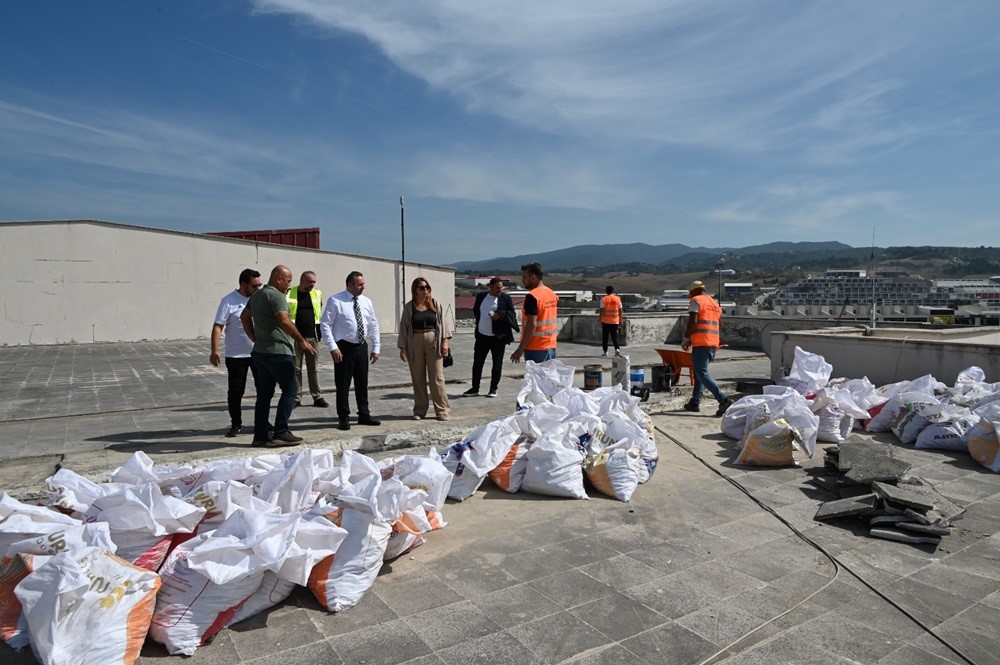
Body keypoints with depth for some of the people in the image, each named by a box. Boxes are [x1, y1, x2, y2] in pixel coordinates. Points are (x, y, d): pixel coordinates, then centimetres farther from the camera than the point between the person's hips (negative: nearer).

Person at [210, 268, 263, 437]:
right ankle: (236, 424, 20)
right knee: (235, 391, 6)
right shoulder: (229, 301, -9)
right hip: (236, 355, -3)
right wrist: (215, 351, -18)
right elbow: (218, 327, -11)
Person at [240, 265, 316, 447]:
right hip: (278, 351, -9)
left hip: (260, 351, 9)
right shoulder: (276, 296, -13)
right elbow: (284, 321, -26)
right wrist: (302, 341, -22)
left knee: (264, 393, 12)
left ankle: (260, 435, 15)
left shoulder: (256, 295, 17)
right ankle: (280, 433, -6)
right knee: (290, 390, -3)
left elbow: (244, 317, 25)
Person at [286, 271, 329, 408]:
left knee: (313, 368, 8)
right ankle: (296, 398, 10)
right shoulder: (289, 293, -2)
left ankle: (317, 397, 12)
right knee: (295, 368, 3)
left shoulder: (317, 293, 10)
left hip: (312, 336, 3)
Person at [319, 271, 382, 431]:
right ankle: (343, 418, 14)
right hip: (344, 348, -5)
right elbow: (325, 324, -10)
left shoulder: (366, 302, 7)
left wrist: (376, 347, 7)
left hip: (362, 347, 5)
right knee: (343, 384, 2)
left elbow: (373, 325, 12)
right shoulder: (335, 301, -8)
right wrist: (333, 347, -17)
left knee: (362, 383, 13)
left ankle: (364, 415, 25)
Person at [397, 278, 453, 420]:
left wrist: (445, 341, -4)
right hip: (415, 343, 1)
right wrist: (402, 347, 1)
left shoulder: (435, 304, 5)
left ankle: (442, 410, 5)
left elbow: (444, 322, 3)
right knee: (418, 378, 6)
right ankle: (419, 410, 17)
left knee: (437, 377, -1)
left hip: (433, 342, -1)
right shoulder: (409, 307, 5)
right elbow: (403, 328, 5)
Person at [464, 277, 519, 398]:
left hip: (498, 337, -3)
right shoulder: (481, 296, 6)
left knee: (497, 364, 6)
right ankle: (475, 388, 17)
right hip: (482, 336, 3)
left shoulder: (506, 298, -3)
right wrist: (479, 325, 7)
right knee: (477, 362, 7)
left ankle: (493, 388, 17)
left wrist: (500, 314, -21)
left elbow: (512, 314, -5)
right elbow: (475, 310, 17)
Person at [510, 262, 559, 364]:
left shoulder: (532, 296, -17)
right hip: (551, 346, 8)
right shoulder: (552, 294, 9)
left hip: (536, 348, -8)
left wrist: (520, 348, -20)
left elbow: (531, 325, -22)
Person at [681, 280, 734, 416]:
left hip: (701, 343, -9)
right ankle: (695, 403, 18)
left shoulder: (696, 301, -3)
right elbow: (720, 322, 24)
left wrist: (686, 339, -6)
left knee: (702, 374, -9)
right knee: (699, 372, 16)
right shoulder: (714, 302, 22)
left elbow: (693, 321, -15)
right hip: (713, 343, 9)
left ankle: (724, 400, -19)